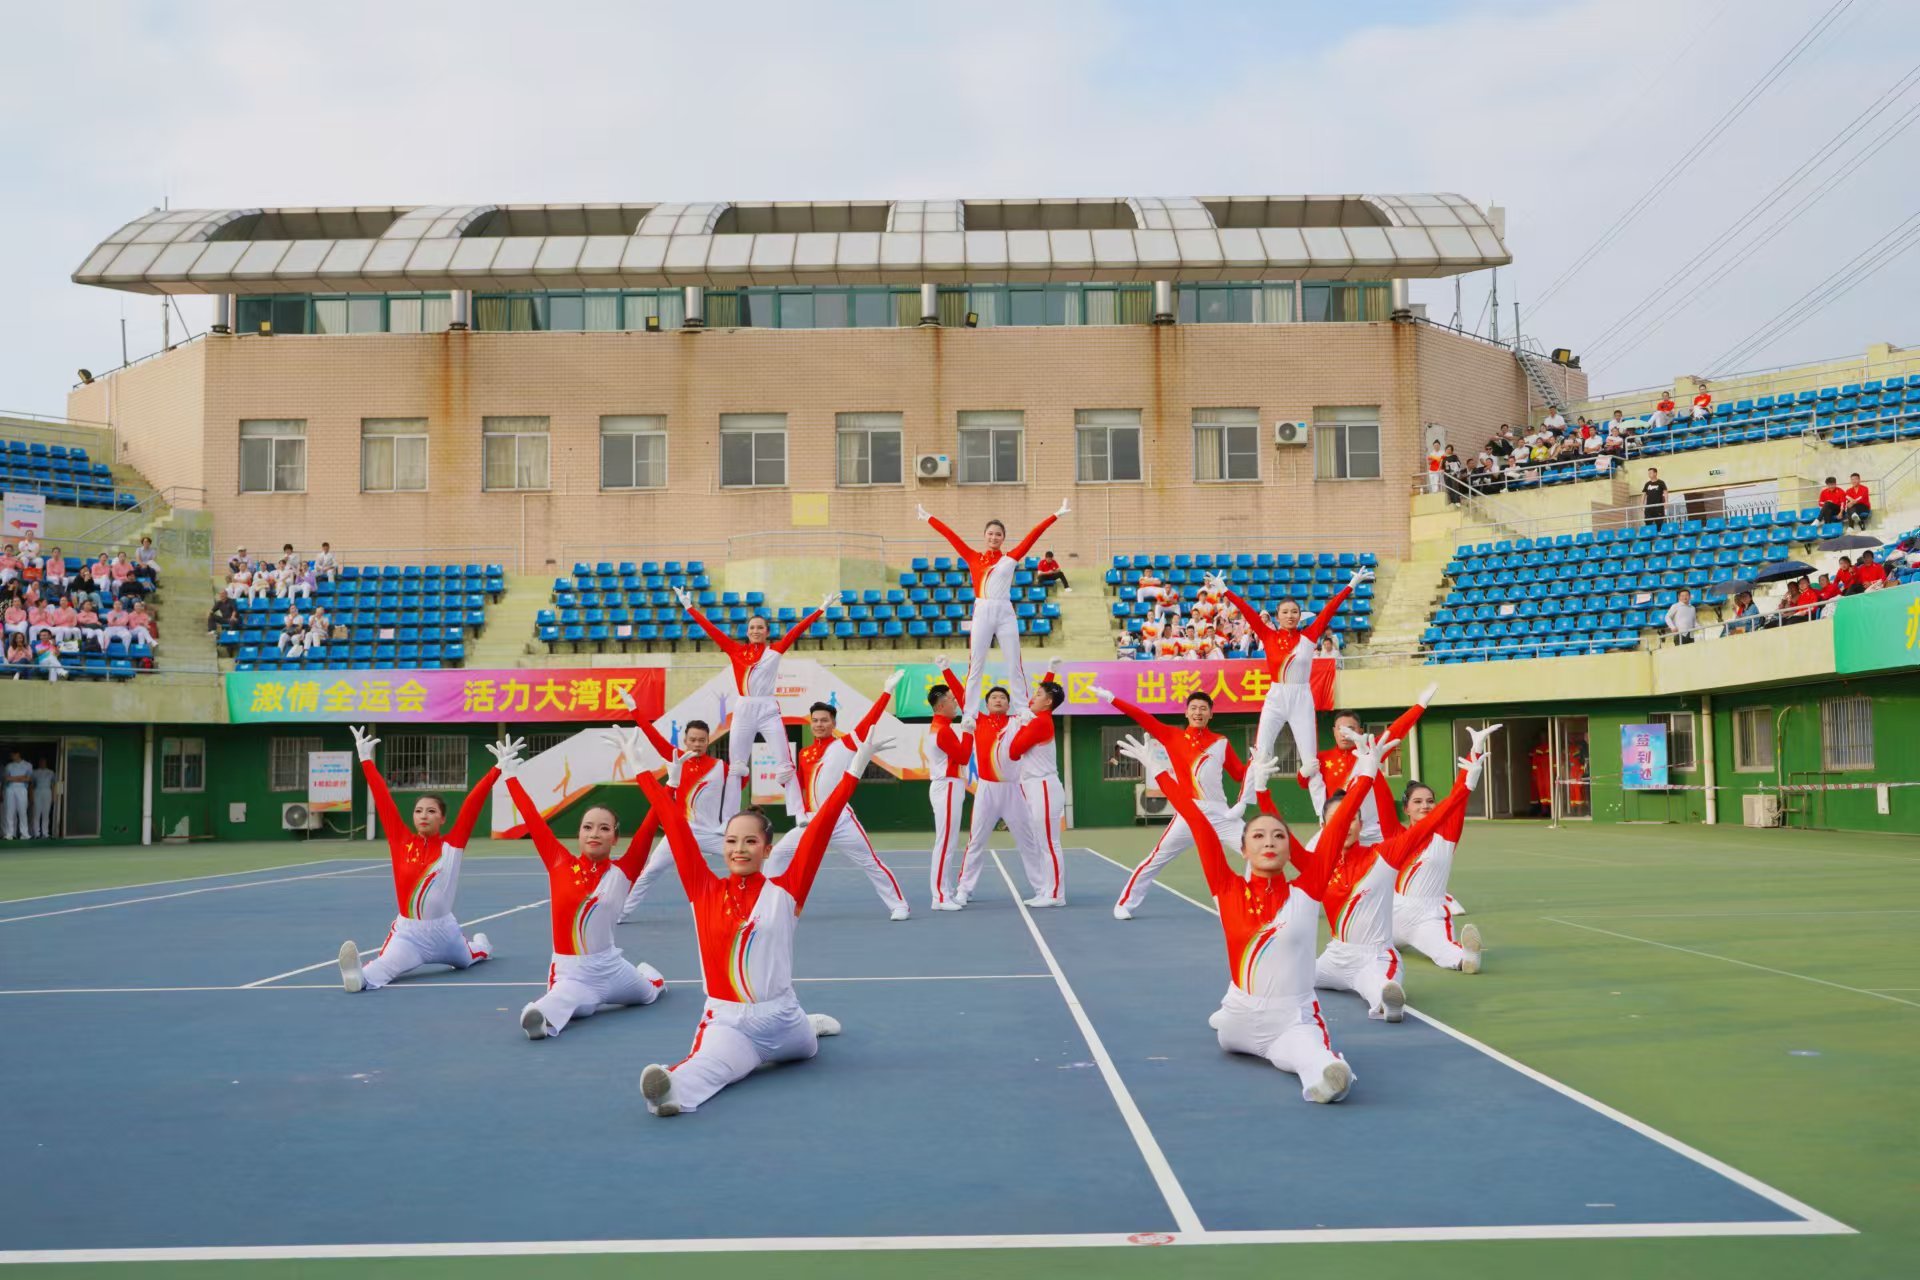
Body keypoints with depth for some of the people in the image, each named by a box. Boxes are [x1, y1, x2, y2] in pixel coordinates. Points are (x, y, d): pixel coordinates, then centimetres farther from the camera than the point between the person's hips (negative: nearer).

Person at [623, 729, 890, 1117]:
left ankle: (811, 1023, 56)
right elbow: (674, 824, 0)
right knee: (704, 1068, -31)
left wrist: (856, 765, -13)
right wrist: (639, 767, 3)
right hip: (726, 1021, -1)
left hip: (780, 1017, 1)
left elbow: (821, 825, -9)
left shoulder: (784, 891, -4)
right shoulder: (705, 890, 0)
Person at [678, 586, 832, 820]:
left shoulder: (775, 650, 7)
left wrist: (821, 609, -1)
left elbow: (798, 630, 3)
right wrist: (689, 607, 11)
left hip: (769, 710, -2)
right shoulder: (736, 650, 10)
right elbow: (710, 629, 11)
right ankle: (728, 821, 9)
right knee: (734, 768, 5)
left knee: (786, 764, -6)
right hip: (743, 711, 2)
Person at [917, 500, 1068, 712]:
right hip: (981, 614, 0)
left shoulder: (1010, 558, 7)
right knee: (975, 667, 3)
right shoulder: (973, 558, 8)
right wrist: (928, 517, 14)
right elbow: (950, 535, 11)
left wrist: (1055, 516, 4)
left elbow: (1033, 535, 5)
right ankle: (968, 715, 5)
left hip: (1005, 614, 0)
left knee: (1015, 666, 4)